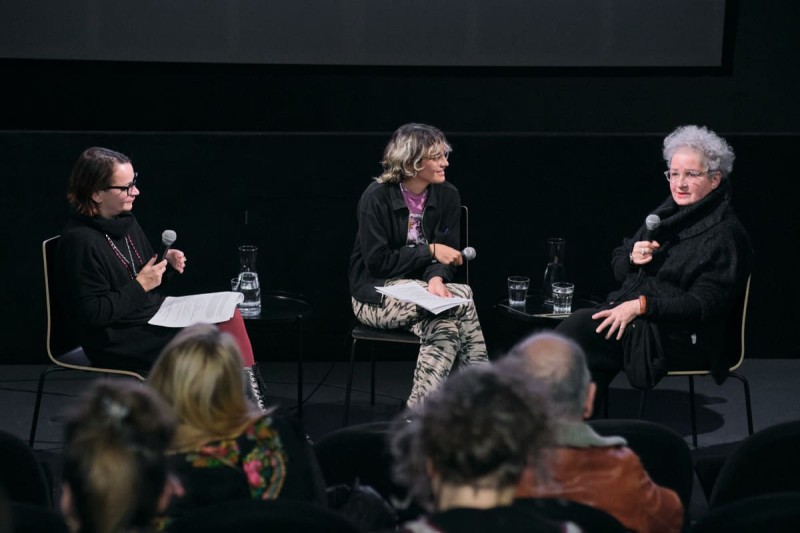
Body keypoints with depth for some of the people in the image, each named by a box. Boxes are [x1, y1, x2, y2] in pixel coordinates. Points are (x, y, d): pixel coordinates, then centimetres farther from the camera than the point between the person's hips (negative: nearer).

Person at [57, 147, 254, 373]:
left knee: (229, 318, -8)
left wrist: (166, 262, 2)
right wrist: (140, 285, -18)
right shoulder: (78, 241, -19)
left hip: (155, 316, 9)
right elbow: (91, 314, -20)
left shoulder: (125, 220, 8)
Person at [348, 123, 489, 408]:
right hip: (377, 296, -5)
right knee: (462, 297, -29)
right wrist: (430, 251, -17)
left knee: (445, 329, -32)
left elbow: (448, 254, 0)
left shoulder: (447, 196, 2)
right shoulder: (377, 198, -11)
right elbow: (378, 262, -14)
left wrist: (436, 278, -23)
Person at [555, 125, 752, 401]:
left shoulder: (725, 234, -6)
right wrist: (632, 258, -3)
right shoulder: (667, 213, 17)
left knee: (579, 329, -25)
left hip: (684, 340, -7)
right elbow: (617, 264, 22)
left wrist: (641, 305, -22)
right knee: (577, 324, -23)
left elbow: (704, 303, -15)